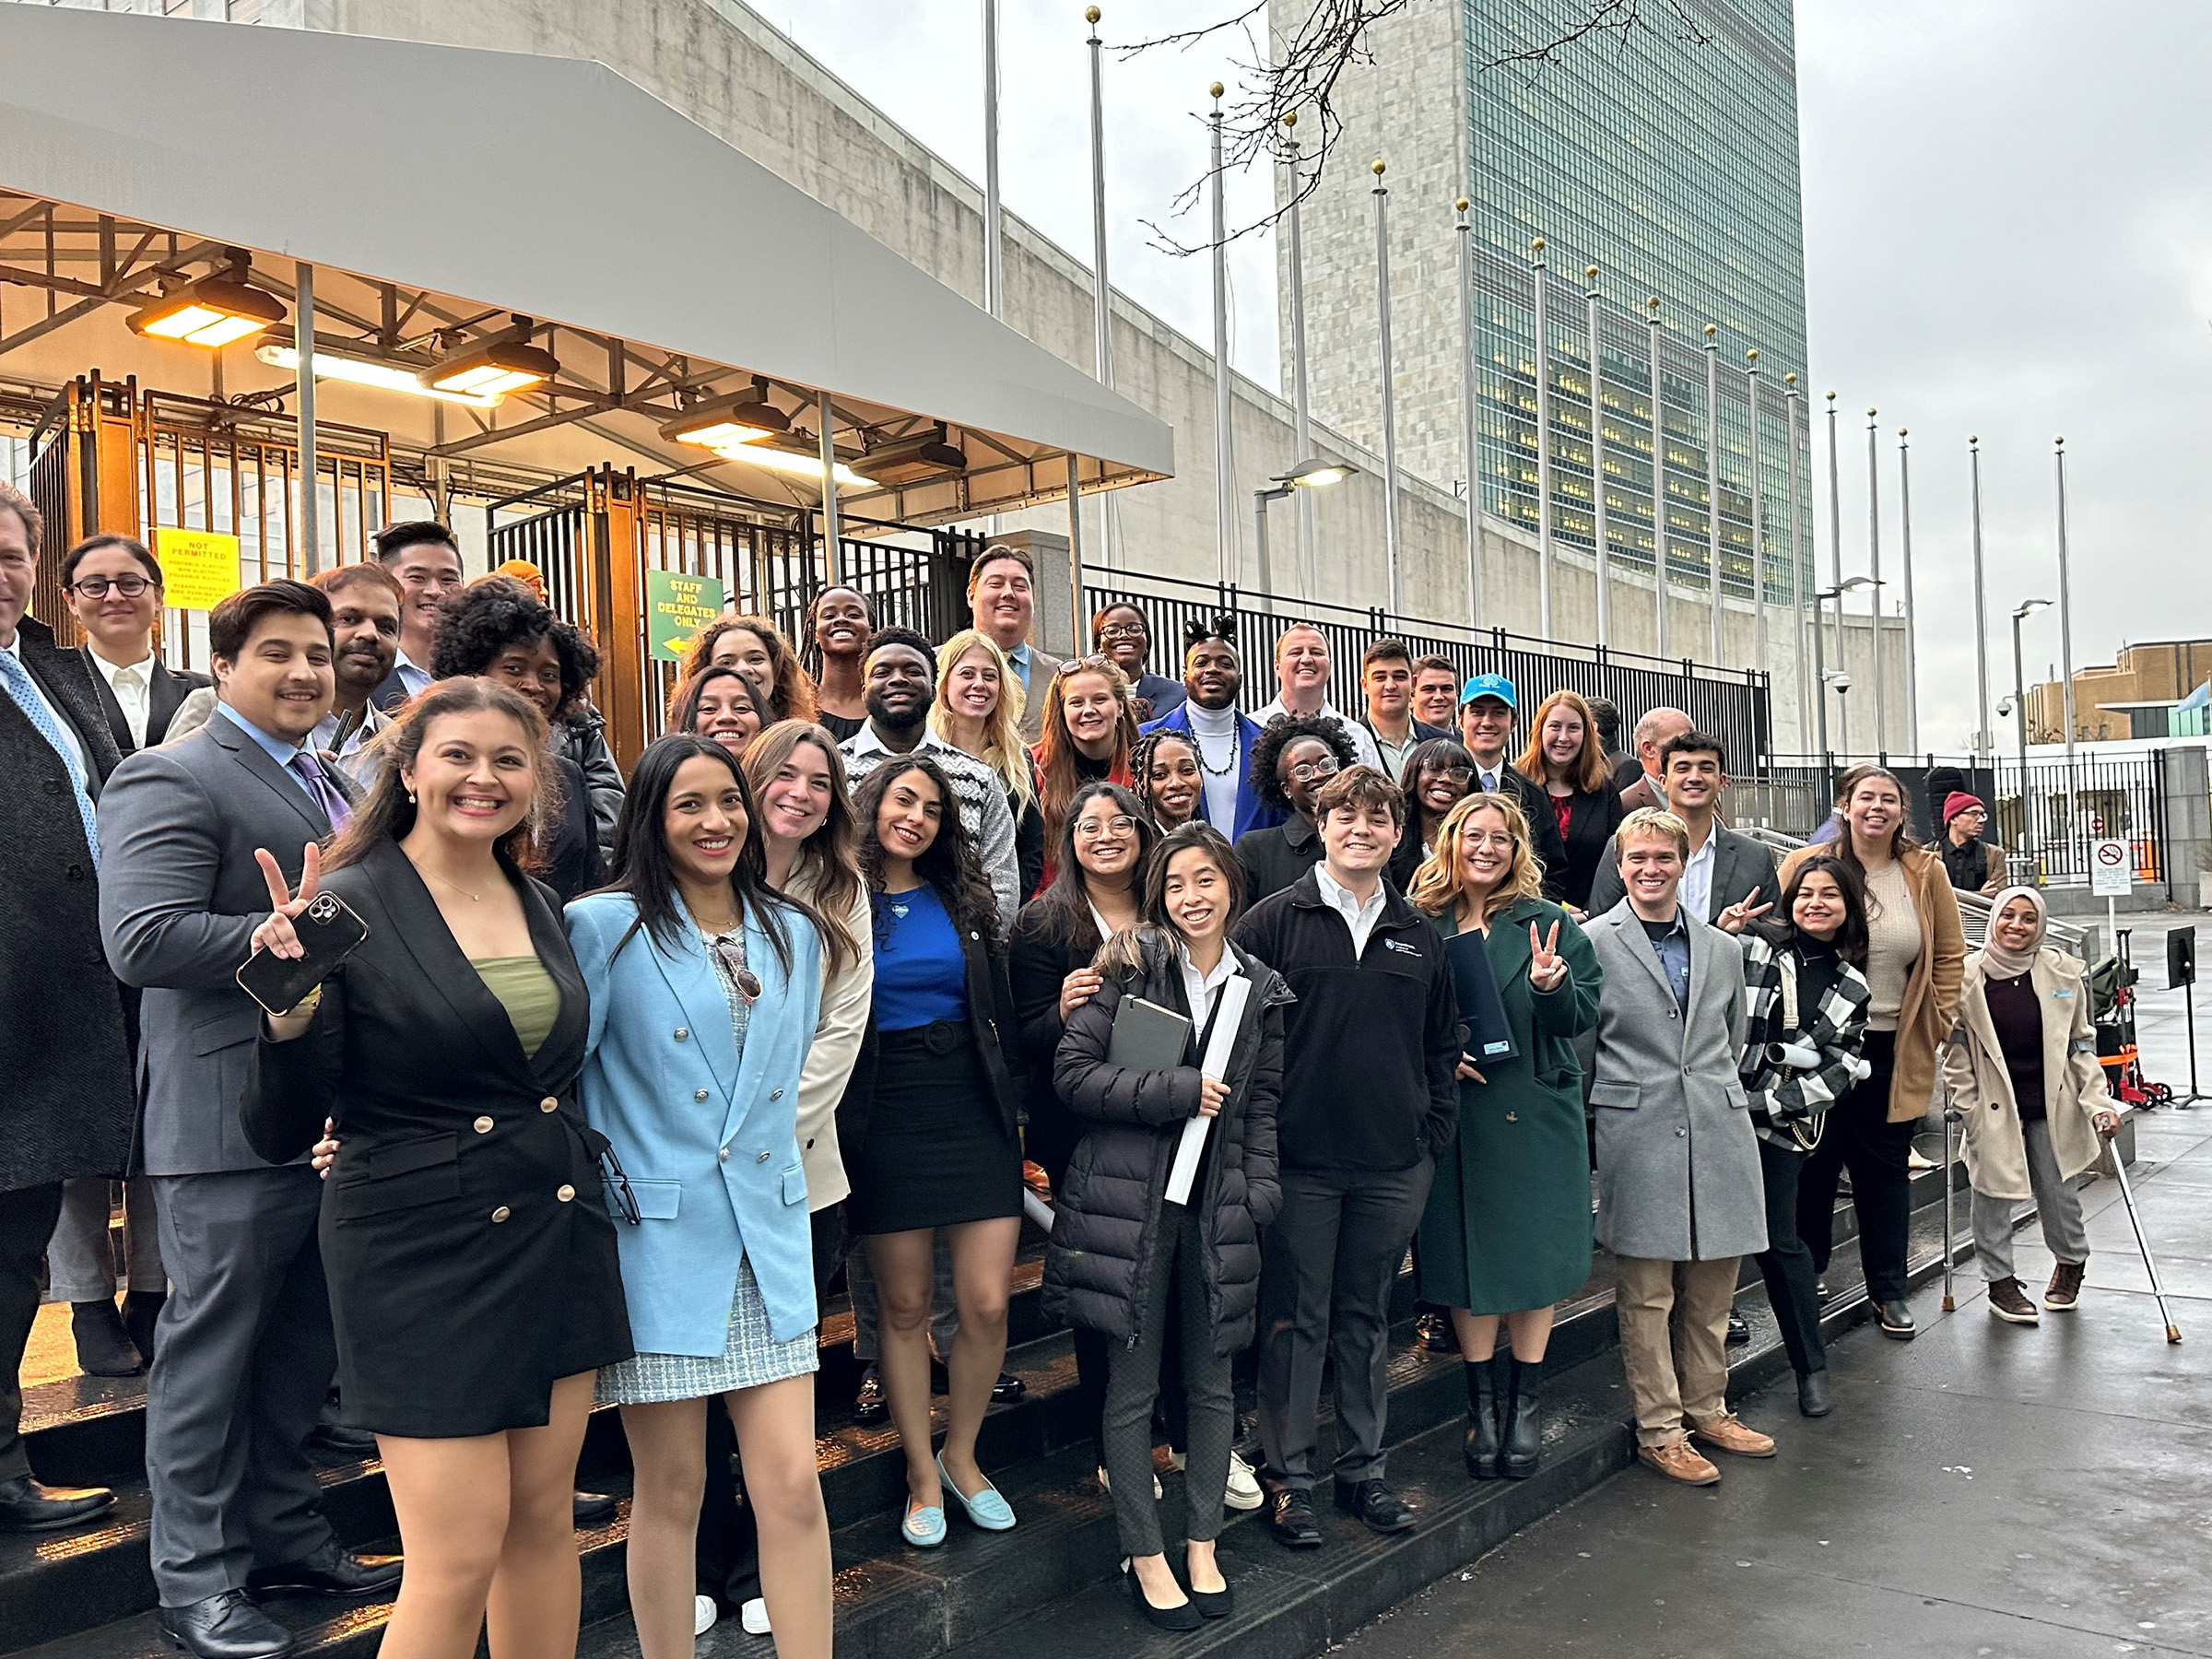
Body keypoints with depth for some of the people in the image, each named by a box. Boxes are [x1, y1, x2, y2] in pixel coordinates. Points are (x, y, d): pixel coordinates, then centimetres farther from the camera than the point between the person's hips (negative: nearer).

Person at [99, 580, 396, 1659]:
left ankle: (284, 1535, 32)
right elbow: (143, 941, -24)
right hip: (233, 1121, -8)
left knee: (304, 1347, 17)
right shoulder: (172, 779, -11)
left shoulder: (334, 785, 17)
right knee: (212, 1347, 4)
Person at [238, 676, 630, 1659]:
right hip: (423, 1255, -6)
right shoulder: (345, 910, -11)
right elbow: (280, 1135, -14)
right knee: (461, 1555, -1)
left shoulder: (540, 907, 7)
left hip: (555, 1240, 6)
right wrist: (292, 1007, -29)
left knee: (544, 1516, 14)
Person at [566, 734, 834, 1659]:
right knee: (671, 1490, 7)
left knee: (792, 1484, 2)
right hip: (658, 1243, -4)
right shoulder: (605, 925, -5)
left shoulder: (792, 932, 10)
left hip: (769, 1240, 4)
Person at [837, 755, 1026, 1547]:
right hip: (885, 1118, -2)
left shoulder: (963, 898, 9)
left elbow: (1000, 1008, 11)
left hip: (973, 1111, 3)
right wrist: (834, 1123, -9)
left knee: (987, 1304, 0)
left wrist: (1011, 1100, 5)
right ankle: (922, 1476, 25)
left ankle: (961, 1457, 23)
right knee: (904, 1306, 7)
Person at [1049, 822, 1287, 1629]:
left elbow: (1261, 1105, 14)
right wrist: (1177, 1091, -14)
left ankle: (1201, 1547, 28)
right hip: (1131, 1199, -3)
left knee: (1211, 1381, 12)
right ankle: (1145, 1556, 20)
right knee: (1133, 1386, 5)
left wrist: (1262, 1193, 3)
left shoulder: (1260, 989, 9)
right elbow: (1073, 1074, -9)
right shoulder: (1132, 963, -4)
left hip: (1218, 1202, 4)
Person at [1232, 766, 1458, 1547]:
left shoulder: (1418, 934, 10)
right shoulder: (1273, 921, -3)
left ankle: (1363, 1469, 26)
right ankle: (1289, 1476, 16)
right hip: (1300, 1158, -4)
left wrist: (1434, 1132, 8)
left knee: (1368, 1316, 14)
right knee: (1295, 1319, 4)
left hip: (1394, 1162, 4)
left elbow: (1443, 1041, 17)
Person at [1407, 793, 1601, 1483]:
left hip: (1534, 1113, 0)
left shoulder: (1546, 923, 1)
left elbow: (1584, 1017, -1)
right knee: (1466, 1252, 6)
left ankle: (1525, 1400, 21)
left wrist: (1551, 987, -21)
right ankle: (1481, 1400, 21)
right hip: (1453, 1113, 1)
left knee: (1533, 1251, 5)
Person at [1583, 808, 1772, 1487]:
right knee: (1646, 1290, 1)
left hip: (1718, 1132, 5)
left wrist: (1714, 1095, 14)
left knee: (1713, 1284, 12)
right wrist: (1615, 1103, -3)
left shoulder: (1723, 947, 14)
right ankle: (1659, 1430, 12)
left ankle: (1706, 1410, 28)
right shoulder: (1593, 942, -1)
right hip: (1637, 1137, -4)